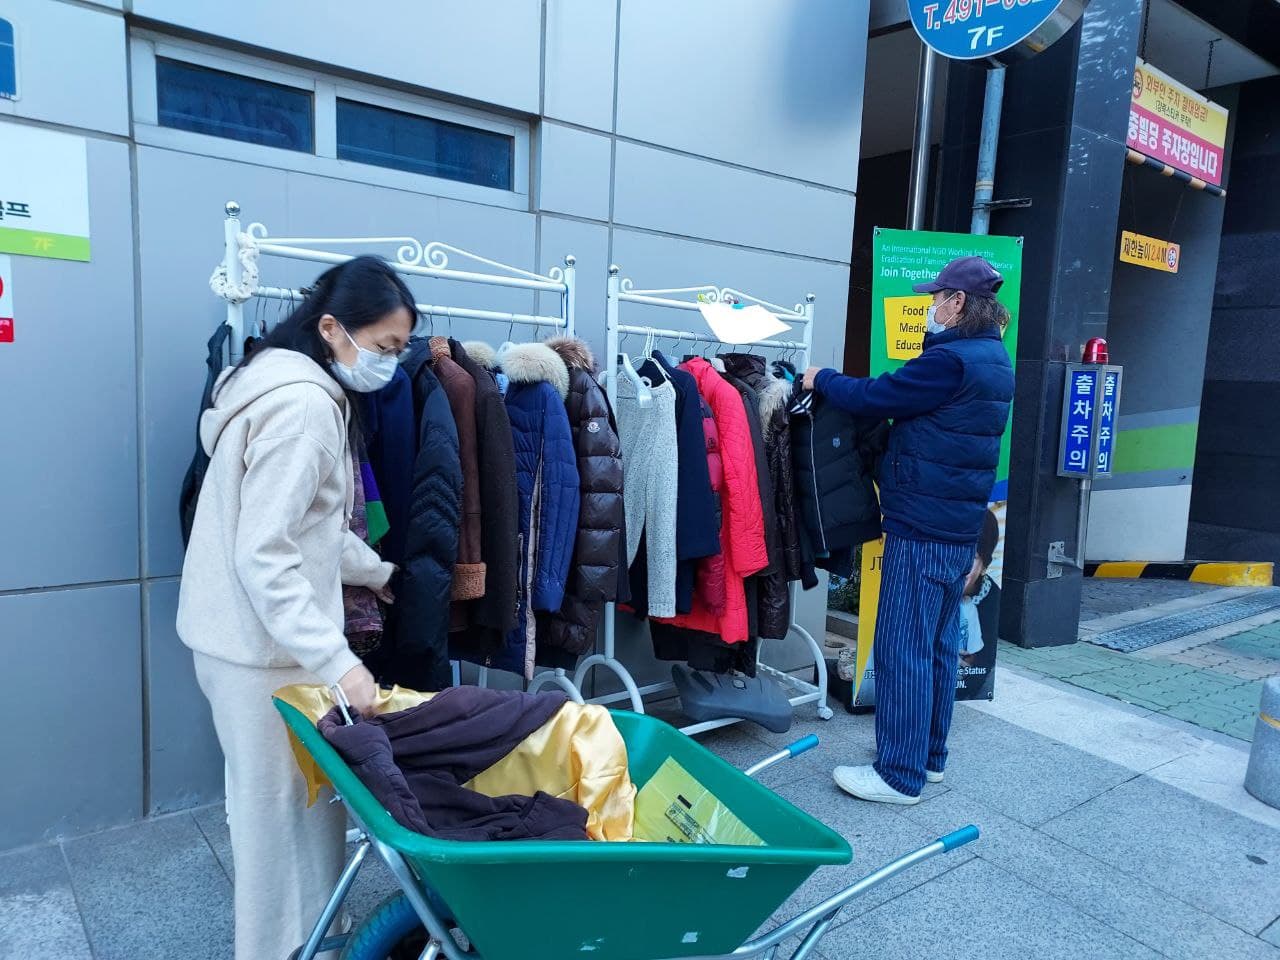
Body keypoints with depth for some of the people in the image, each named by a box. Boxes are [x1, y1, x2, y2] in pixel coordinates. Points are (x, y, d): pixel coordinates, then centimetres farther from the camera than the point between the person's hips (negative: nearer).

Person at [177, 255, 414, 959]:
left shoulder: (296, 386, 10)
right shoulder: (305, 405, -22)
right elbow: (263, 555, -25)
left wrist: (375, 571, 27)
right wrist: (337, 661, -27)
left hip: (255, 634, 10)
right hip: (263, 644, -10)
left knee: (289, 794, 19)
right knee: (281, 804, 5)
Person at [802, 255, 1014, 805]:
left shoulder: (950, 360, -18)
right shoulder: (994, 359, 13)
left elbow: (873, 398, -15)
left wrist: (822, 379, 3)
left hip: (920, 527, -10)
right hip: (960, 526, 10)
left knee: (903, 648, -2)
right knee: (939, 642, 16)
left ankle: (900, 775, 7)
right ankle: (931, 755, 29)